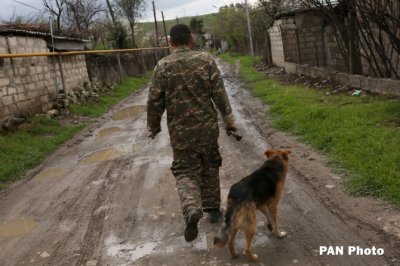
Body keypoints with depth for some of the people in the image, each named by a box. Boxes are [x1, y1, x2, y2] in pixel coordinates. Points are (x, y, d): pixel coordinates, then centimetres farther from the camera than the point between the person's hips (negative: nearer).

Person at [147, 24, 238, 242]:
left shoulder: (162, 66, -5)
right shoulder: (206, 60, -3)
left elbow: (155, 101, -3)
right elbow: (219, 94, -5)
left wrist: (153, 127, 11)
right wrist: (228, 120, 2)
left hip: (180, 130, -1)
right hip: (207, 126, 2)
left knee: (185, 172, 6)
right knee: (210, 167, 19)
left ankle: (192, 209, -19)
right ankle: (212, 208, 29)